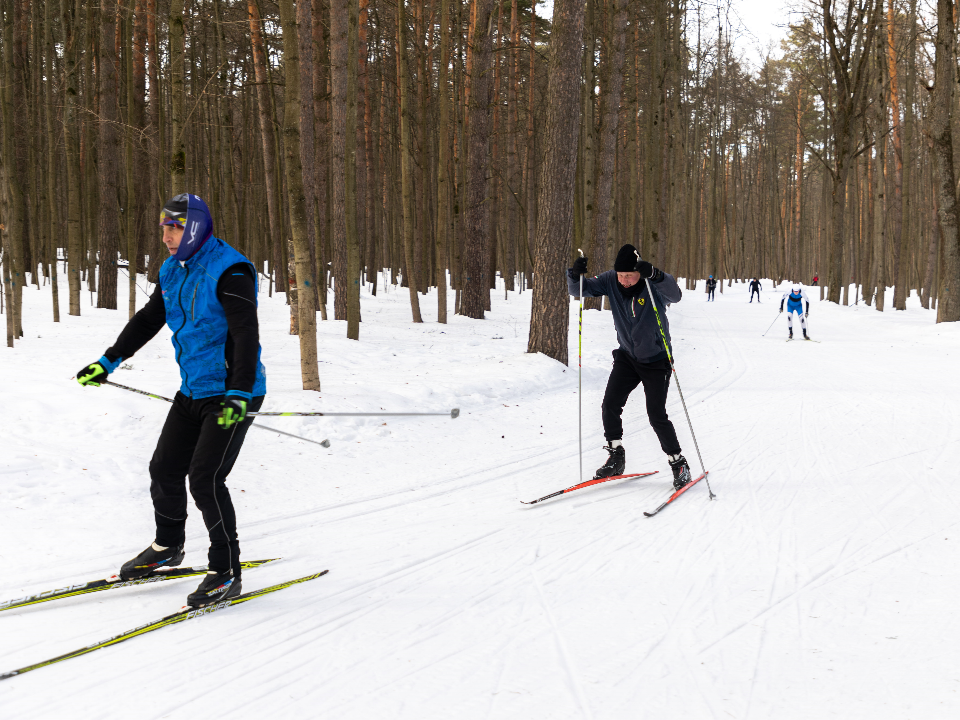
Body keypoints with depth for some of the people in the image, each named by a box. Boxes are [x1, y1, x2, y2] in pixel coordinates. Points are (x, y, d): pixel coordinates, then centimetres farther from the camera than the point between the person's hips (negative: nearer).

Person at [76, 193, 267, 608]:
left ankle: (226, 573, -2)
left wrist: (238, 396, -34)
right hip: (193, 391, 8)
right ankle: (167, 548, 35)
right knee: (165, 469, 11)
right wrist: (108, 363, 22)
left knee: (205, 478, -14)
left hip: (232, 394, -8)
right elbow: (148, 320, 21)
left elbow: (246, 336, -25)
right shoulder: (173, 271, 9)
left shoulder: (229, 272, -18)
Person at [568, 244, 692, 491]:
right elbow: (579, 290, -9)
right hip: (627, 357, 4)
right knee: (610, 405, -7)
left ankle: (678, 463, 8)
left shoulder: (653, 285, -21)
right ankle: (616, 456, 11)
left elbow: (675, 295, -41)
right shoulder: (611, 281, -9)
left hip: (656, 360, -4)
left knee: (656, 415, -9)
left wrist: (654, 275, -57)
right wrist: (575, 275, -31)